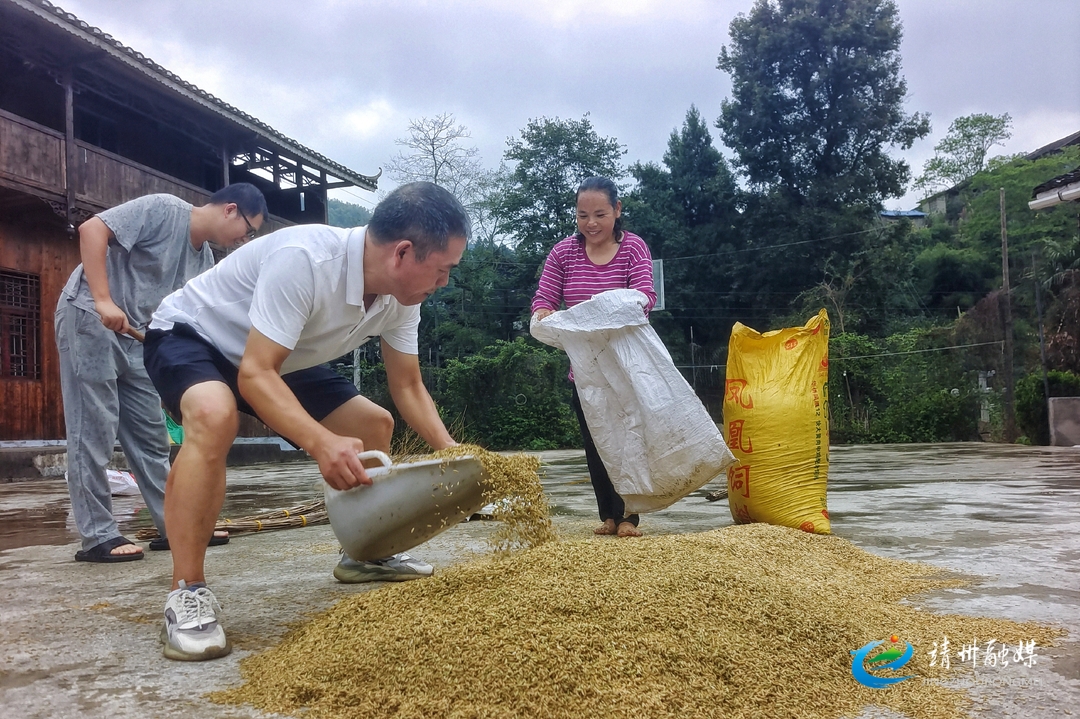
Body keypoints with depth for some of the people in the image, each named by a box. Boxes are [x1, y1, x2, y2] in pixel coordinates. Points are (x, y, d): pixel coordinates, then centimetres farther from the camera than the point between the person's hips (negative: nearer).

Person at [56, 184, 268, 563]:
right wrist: (103, 301, -28)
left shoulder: (204, 260, 11)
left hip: (133, 335, 9)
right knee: (94, 430, -7)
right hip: (88, 316, -8)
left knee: (151, 434, 7)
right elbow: (91, 229, -20)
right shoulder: (163, 209, -12)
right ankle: (98, 536, -1)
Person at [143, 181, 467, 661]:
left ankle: (363, 556, 23)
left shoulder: (401, 296, -13)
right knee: (215, 415, -39)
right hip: (189, 335, -7)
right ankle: (186, 594, -28)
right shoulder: (303, 260, -37)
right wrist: (321, 442, -53)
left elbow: (407, 387, -5)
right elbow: (254, 374, -39)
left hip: (280, 360, 8)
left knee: (374, 425, 5)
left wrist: (448, 449, -19)